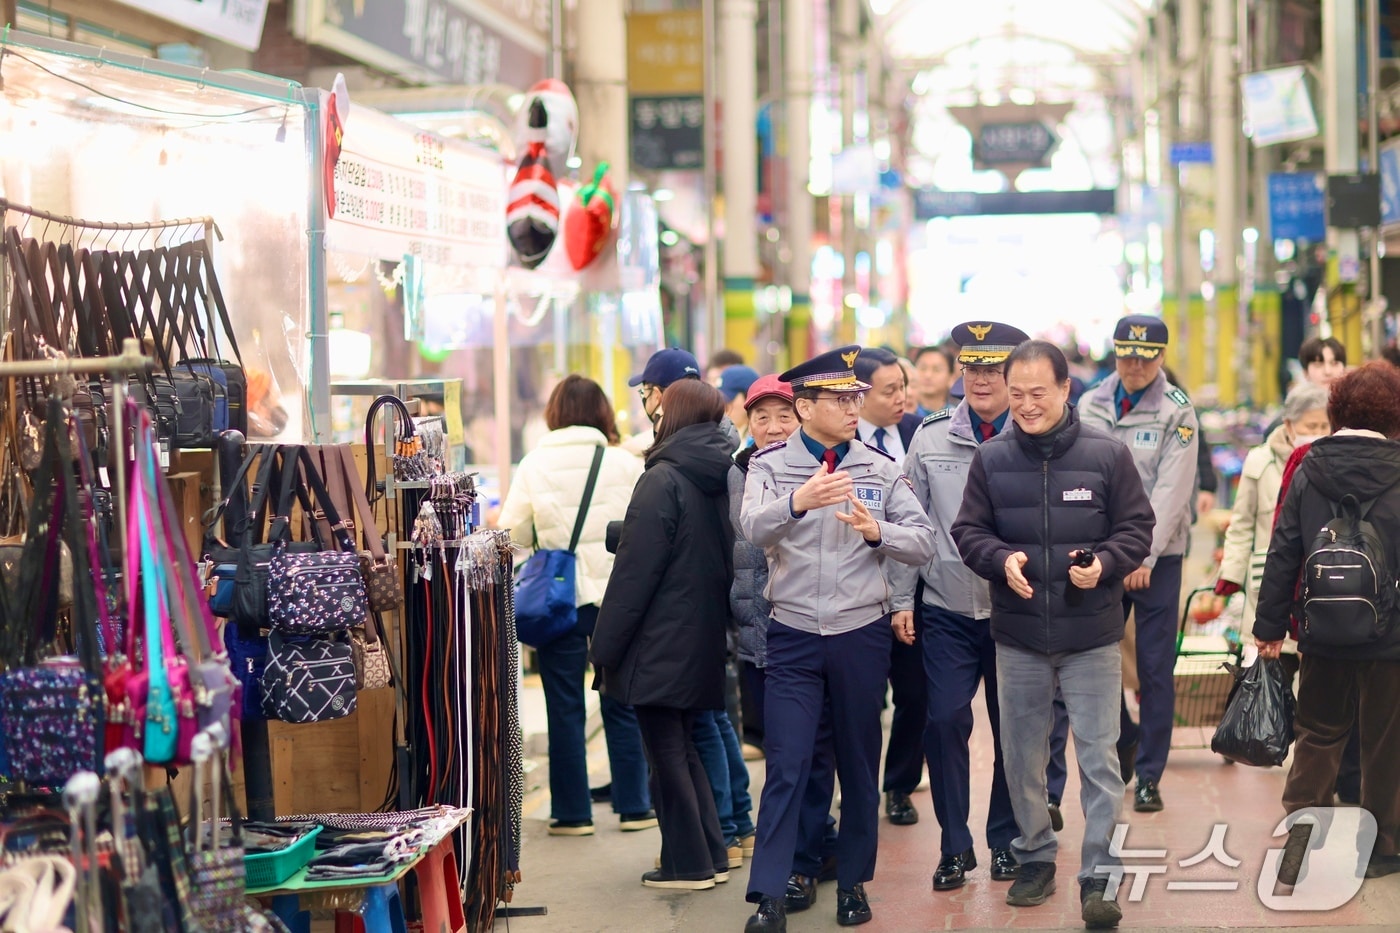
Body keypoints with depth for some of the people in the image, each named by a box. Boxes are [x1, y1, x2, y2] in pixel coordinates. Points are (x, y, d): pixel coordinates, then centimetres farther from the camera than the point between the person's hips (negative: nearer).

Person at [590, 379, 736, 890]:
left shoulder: (663, 481, -15)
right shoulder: (723, 480, 7)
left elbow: (634, 572, -17)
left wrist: (606, 646, -12)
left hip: (661, 644, -8)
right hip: (704, 645, 8)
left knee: (667, 751, 1)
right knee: (684, 747, 18)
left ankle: (687, 864, 6)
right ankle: (711, 857, 20)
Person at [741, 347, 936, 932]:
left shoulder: (881, 470, 4)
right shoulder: (770, 466, -1)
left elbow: (923, 542, -3)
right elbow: (754, 527, -21)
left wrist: (877, 531, -23)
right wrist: (797, 501, -41)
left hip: (862, 635, 2)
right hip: (793, 636, -2)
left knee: (859, 764, 10)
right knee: (786, 766, -6)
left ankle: (853, 882, 22)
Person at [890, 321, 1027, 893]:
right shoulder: (932, 439, 4)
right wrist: (901, 600, 4)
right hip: (947, 610, 1)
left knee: (1012, 727, 7)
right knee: (944, 720, -5)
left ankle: (1005, 840, 24)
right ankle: (955, 844, 9)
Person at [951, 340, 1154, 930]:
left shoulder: (1106, 454, -6)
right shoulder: (991, 458, 0)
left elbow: (1137, 526, -1)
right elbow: (968, 531, 5)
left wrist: (1105, 563, -20)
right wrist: (1002, 560, -15)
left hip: (1093, 637, -2)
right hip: (1018, 637, 3)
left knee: (1098, 758, -1)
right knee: (1022, 755, 13)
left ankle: (1099, 876, 4)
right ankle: (1034, 857, 30)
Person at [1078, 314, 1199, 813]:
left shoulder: (1177, 411, -5)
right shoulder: (1091, 406, 6)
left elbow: (1171, 490, -11)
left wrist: (1145, 557, -17)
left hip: (1157, 556, -3)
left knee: (1155, 668, 0)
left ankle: (1149, 775, 8)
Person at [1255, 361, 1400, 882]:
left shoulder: (1308, 471, -3)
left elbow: (1283, 552, 0)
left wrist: (1270, 626, 6)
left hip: (1324, 637, 2)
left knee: (1317, 734, 13)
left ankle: (1299, 833, 2)